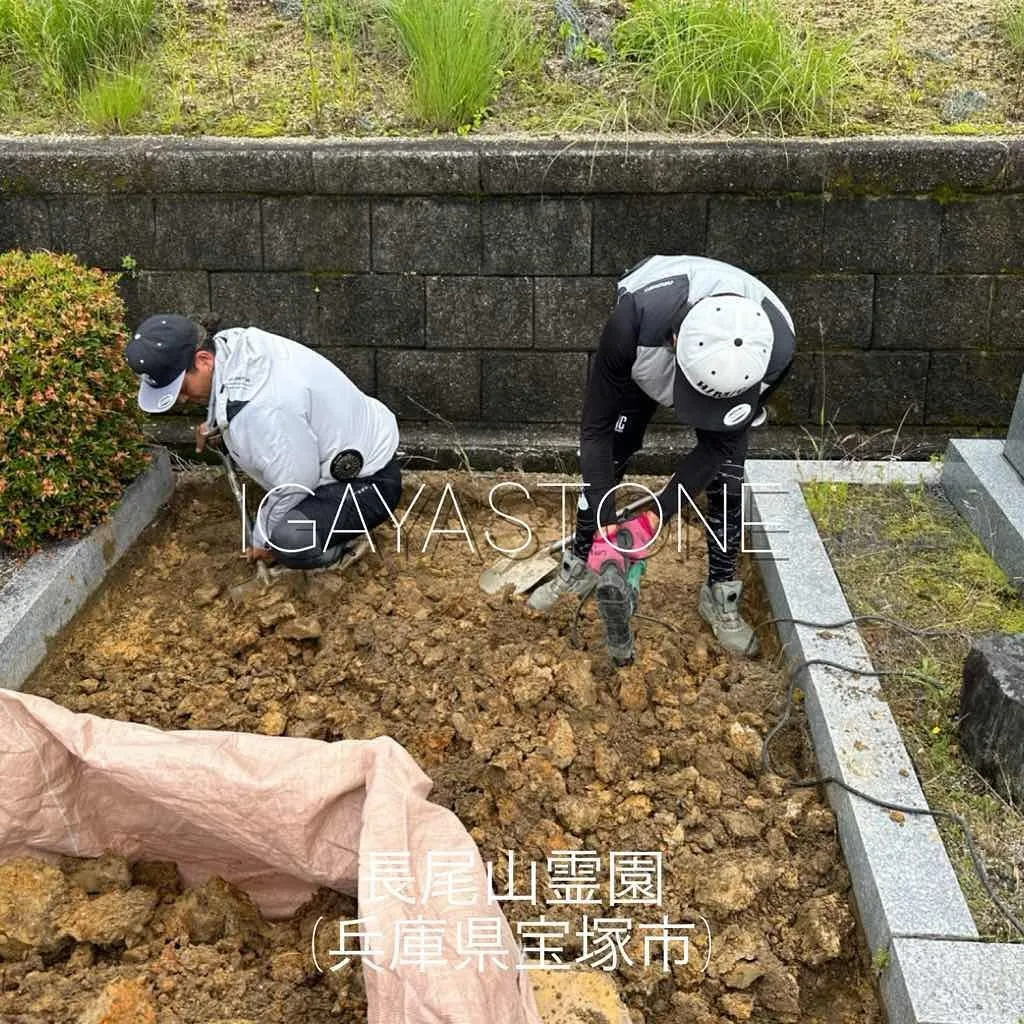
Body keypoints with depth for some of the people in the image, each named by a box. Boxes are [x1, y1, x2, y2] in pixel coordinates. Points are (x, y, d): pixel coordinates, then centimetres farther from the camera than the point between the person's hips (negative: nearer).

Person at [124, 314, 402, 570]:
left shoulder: (263, 409, -36)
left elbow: (293, 487, -24)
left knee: (289, 542, -31)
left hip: (370, 483, -10)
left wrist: (263, 539, -8)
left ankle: (345, 535, 2)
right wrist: (213, 426, 28)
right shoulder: (231, 343, -6)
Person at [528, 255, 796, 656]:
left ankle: (720, 596, 10)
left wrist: (660, 513, -32)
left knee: (728, 483, -9)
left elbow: (718, 443, -27)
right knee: (604, 462, -2)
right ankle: (578, 567, 20)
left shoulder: (775, 347, -41)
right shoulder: (634, 321, -47)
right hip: (642, 368, 0)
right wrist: (606, 523, -36)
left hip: (731, 375, 1)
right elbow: (596, 429, -33)